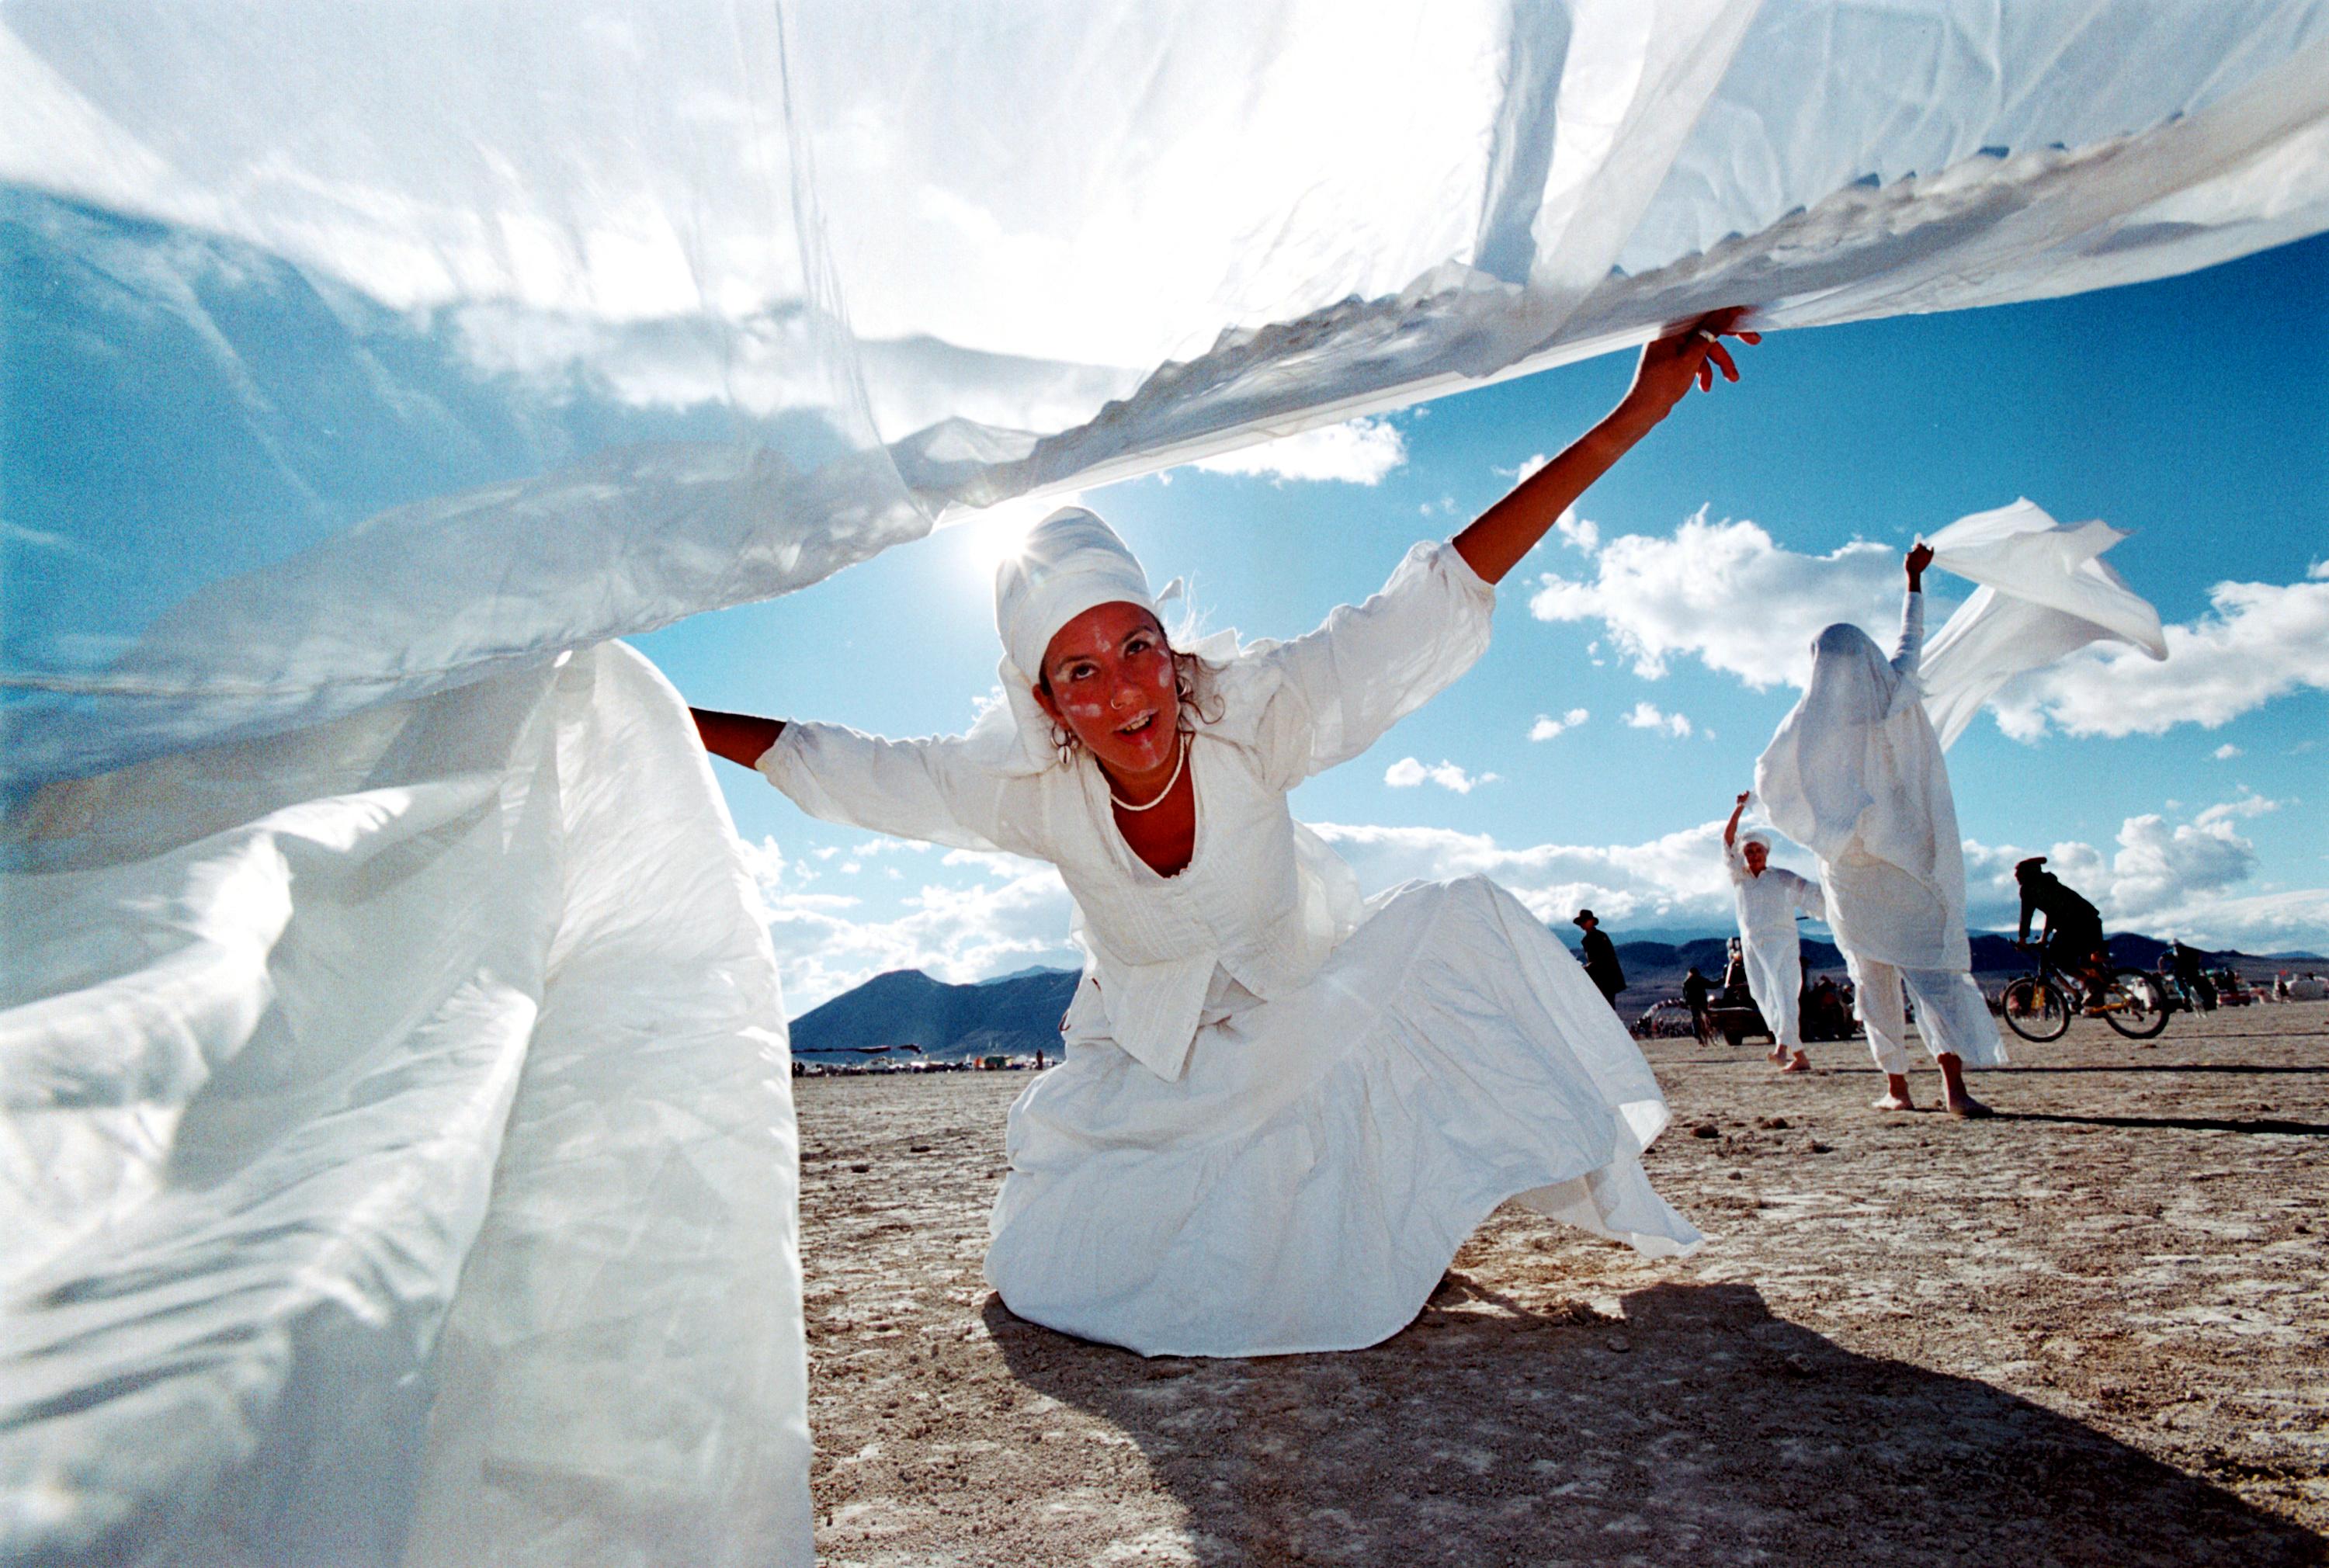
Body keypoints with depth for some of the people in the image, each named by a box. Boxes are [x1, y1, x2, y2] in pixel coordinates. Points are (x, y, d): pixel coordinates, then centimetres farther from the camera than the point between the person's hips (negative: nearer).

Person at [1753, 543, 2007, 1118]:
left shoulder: (1810, 719, -5)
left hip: (1852, 866, -1)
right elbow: (1911, 640, 21)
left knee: (1874, 974, 8)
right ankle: (1954, 1083, -15)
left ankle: (1897, 1086, 10)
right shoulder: (1898, 694, 2)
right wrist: (1914, 580, 35)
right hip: (1913, 858, 1)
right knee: (1936, 963, -2)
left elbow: (1769, 783, 2)